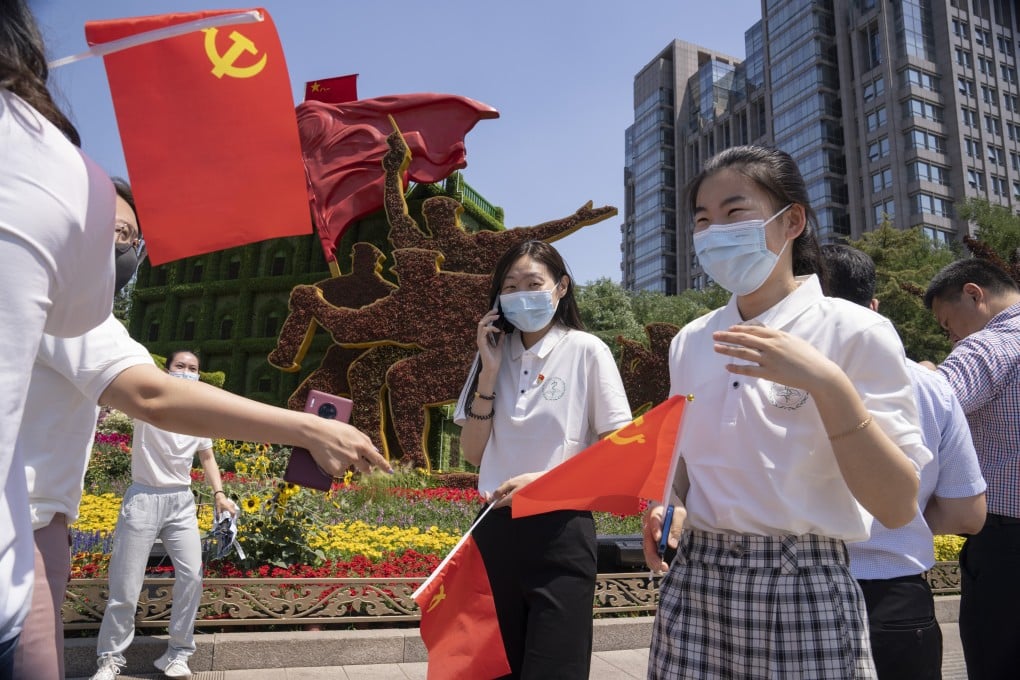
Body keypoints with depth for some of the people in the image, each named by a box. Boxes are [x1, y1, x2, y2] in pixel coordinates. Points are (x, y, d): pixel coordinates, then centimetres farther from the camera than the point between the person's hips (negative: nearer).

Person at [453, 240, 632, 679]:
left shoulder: (586, 351, -6)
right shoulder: (495, 354, 6)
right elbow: (473, 454, 2)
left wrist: (546, 480, -19)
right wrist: (489, 371, -6)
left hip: (560, 531, -4)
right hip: (495, 530, 5)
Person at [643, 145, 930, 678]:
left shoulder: (856, 332, -9)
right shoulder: (690, 342, 4)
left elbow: (897, 507, -14)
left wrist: (828, 384, -25)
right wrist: (668, 505, -4)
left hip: (803, 592, -4)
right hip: (692, 585, 4)